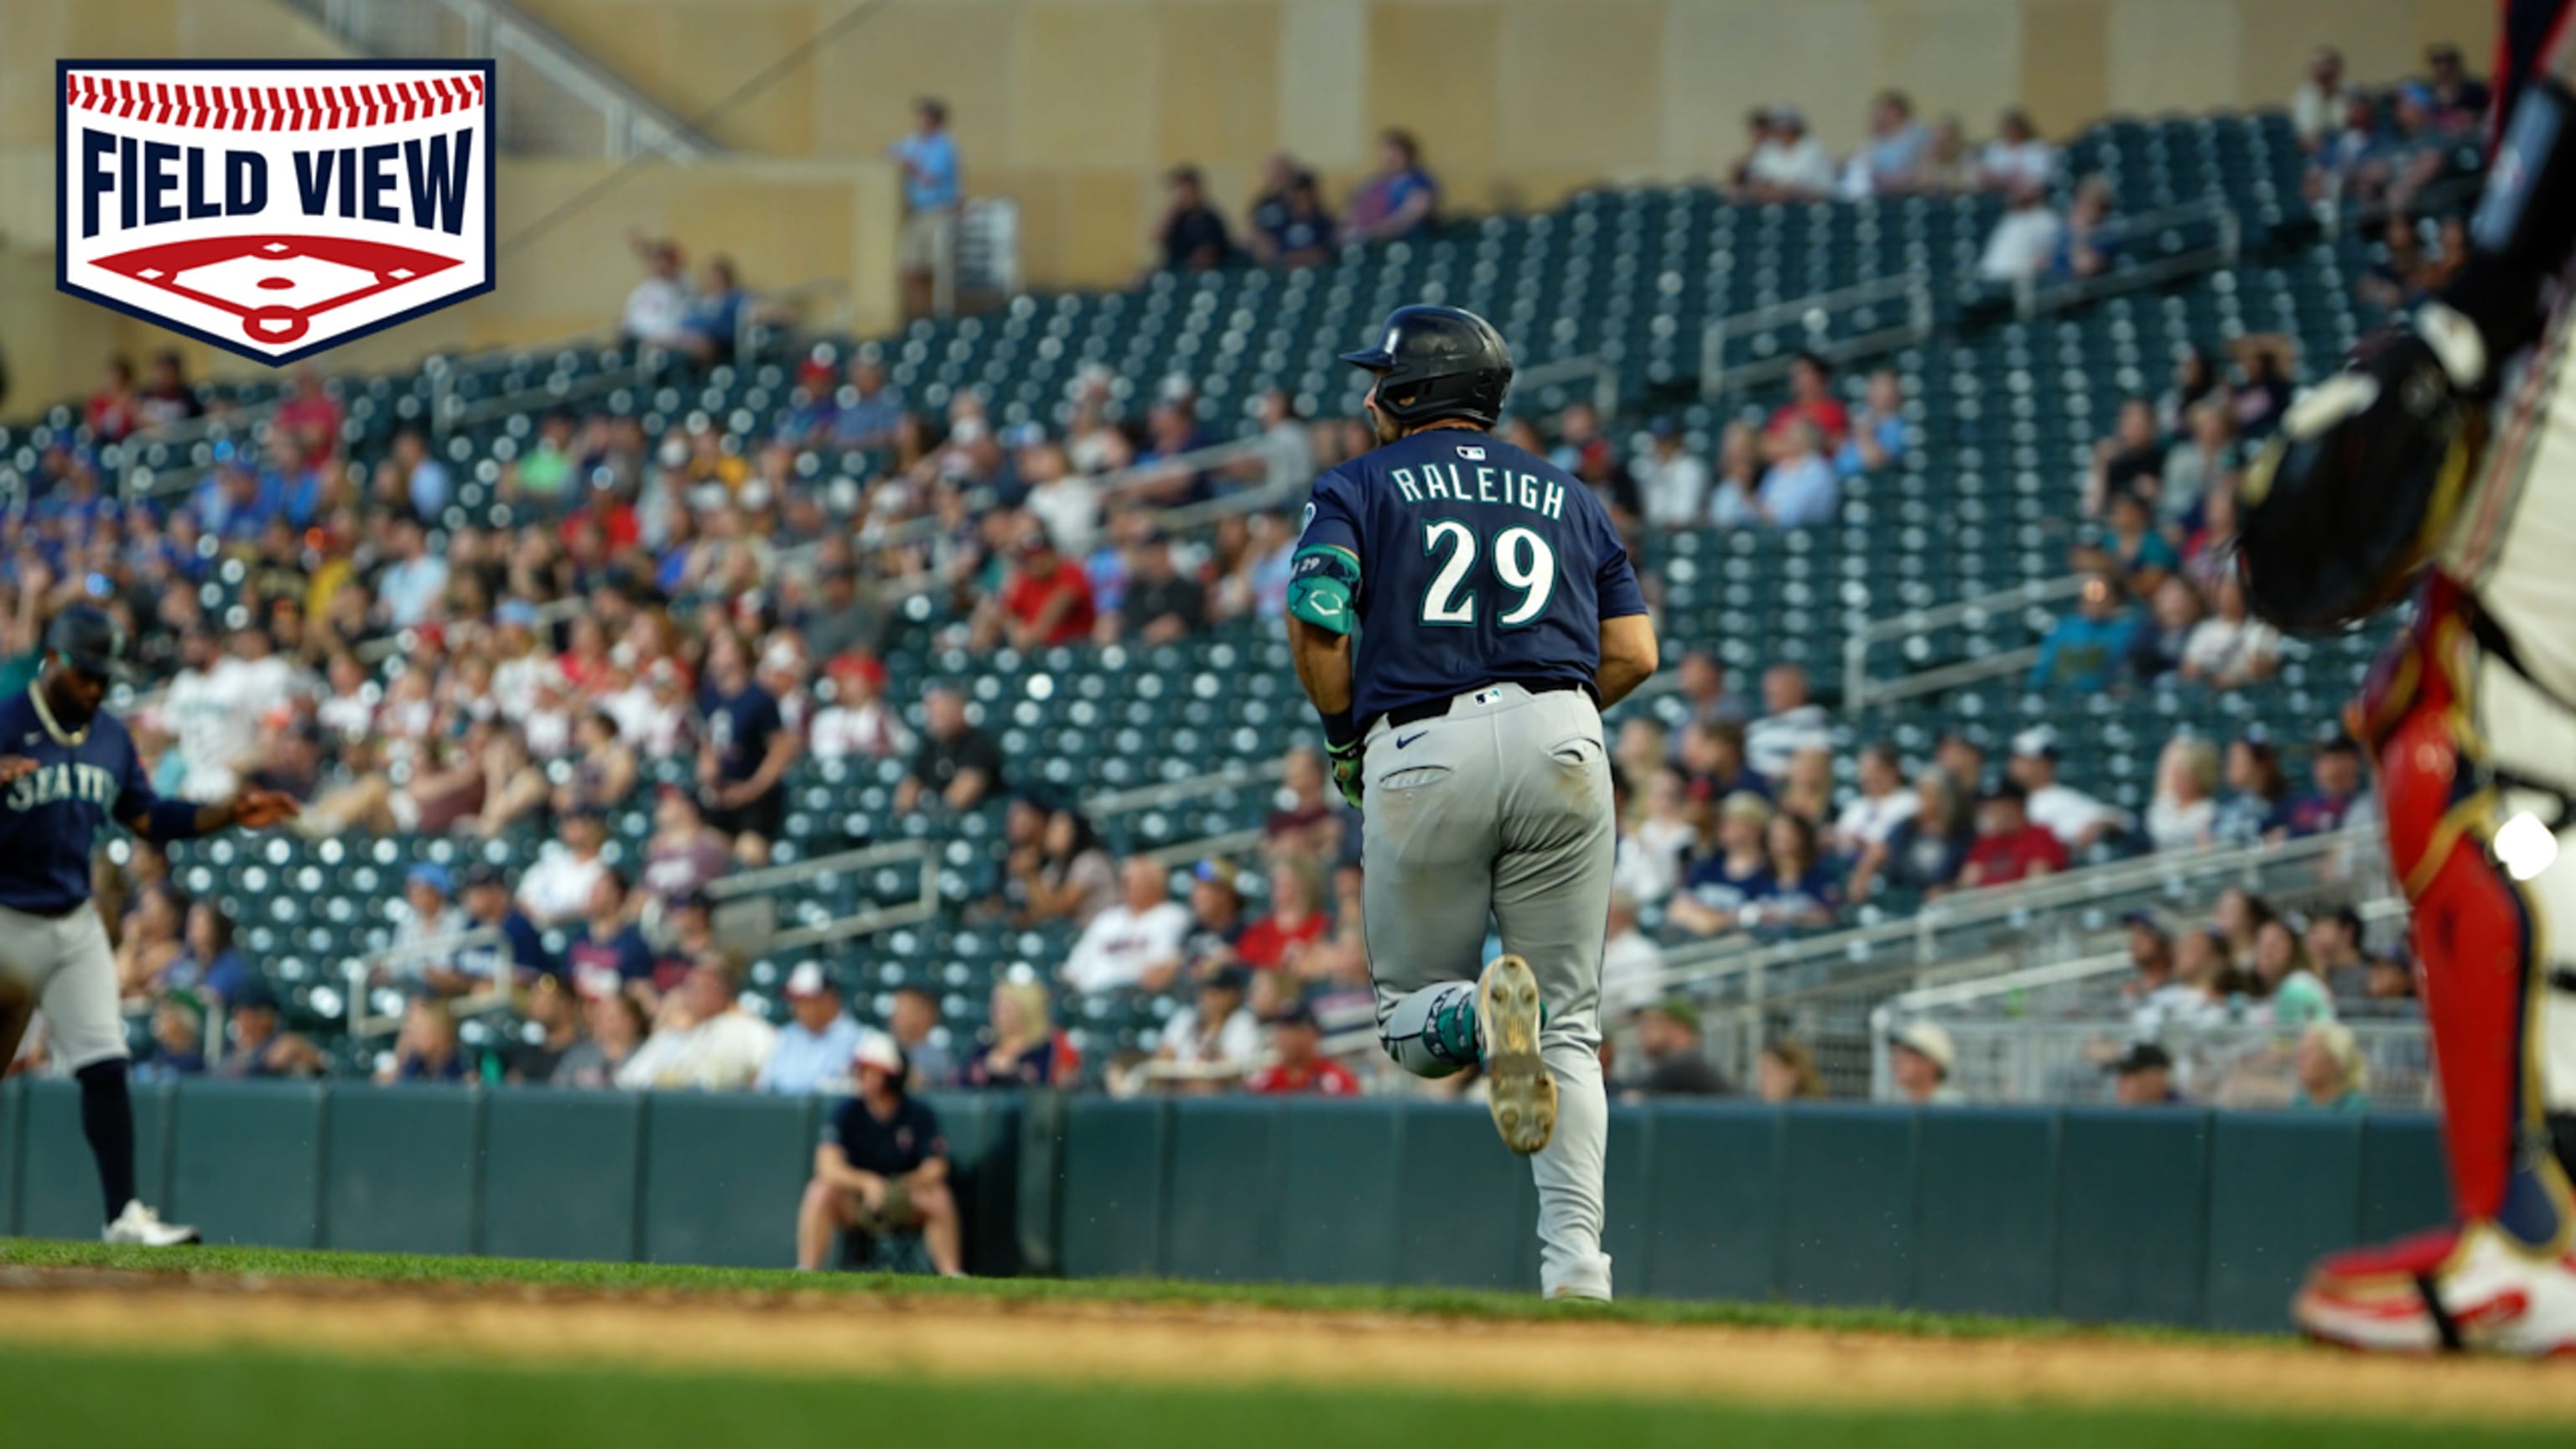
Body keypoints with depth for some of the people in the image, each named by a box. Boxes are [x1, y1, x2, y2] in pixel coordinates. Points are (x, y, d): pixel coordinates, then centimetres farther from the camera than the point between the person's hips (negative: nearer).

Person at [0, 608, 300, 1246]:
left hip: (75, 925, 5)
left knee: (105, 1067, -6)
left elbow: (150, 818, 18)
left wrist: (227, 815, 5)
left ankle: (123, 1214, -8)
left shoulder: (111, 739, 10)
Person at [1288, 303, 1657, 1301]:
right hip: (1560, 744, 2)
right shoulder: (1566, 496, 20)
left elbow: (1315, 616, -8)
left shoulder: (1363, 487, 10)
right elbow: (1634, 654, 10)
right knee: (1569, 1027, 7)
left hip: (1420, 758, -2)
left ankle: (1486, 1014, -26)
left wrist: (1343, 734, 6)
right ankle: (1576, 1260, -9)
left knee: (1413, 1026, 11)